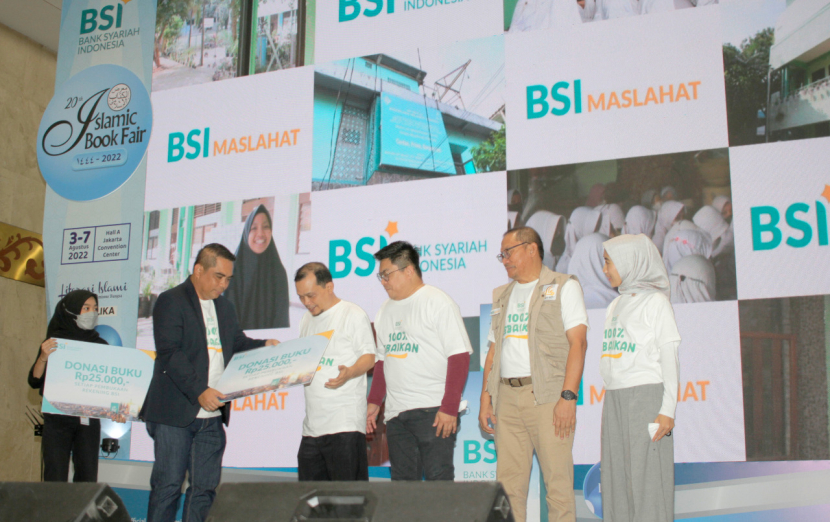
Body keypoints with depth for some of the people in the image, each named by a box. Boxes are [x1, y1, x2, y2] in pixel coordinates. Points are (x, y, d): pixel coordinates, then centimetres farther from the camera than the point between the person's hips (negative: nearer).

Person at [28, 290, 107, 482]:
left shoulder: (100, 345, 8)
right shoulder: (54, 342, 2)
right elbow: (34, 381, -2)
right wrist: (43, 357, -19)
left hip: (88, 420, 2)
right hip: (57, 418, -2)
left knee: (87, 478, 1)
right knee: (55, 480, -3)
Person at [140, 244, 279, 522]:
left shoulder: (225, 306, 18)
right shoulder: (171, 301, -5)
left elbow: (237, 343, 24)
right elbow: (169, 353, -14)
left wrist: (264, 346, 3)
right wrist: (199, 392, -22)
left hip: (212, 416, 7)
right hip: (176, 414, -6)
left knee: (204, 488, 7)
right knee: (167, 485, -2)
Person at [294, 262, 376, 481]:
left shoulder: (353, 315, -3)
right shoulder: (307, 320, 20)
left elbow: (369, 356, -7)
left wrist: (349, 373, -26)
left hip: (345, 422, -7)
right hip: (313, 422, 8)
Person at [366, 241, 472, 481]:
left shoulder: (438, 302, -5)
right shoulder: (386, 310, 18)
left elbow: (460, 356, -11)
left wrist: (449, 408, -17)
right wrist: (374, 401, 14)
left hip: (434, 410, -7)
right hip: (396, 413, 7)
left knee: (437, 479, -6)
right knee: (402, 482, 8)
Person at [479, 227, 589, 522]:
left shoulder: (564, 287, 3)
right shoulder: (502, 296, 22)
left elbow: (578, 343, -6)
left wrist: (568, 396, -16)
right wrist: (485, 398, 10)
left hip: (547, 397, -5)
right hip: (507, 398, 5)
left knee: (558, 480, -5)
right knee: (508, 483, 5)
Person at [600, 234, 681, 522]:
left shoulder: (655, 301, -2)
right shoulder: (615, 306, 18)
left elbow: (669, 356, -7)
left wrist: (668, 409, -13)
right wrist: (609, 407, 14)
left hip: (647, 396, -7)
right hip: (614, 399, 7)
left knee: (647, 476, -6)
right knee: (616, 477, 5)